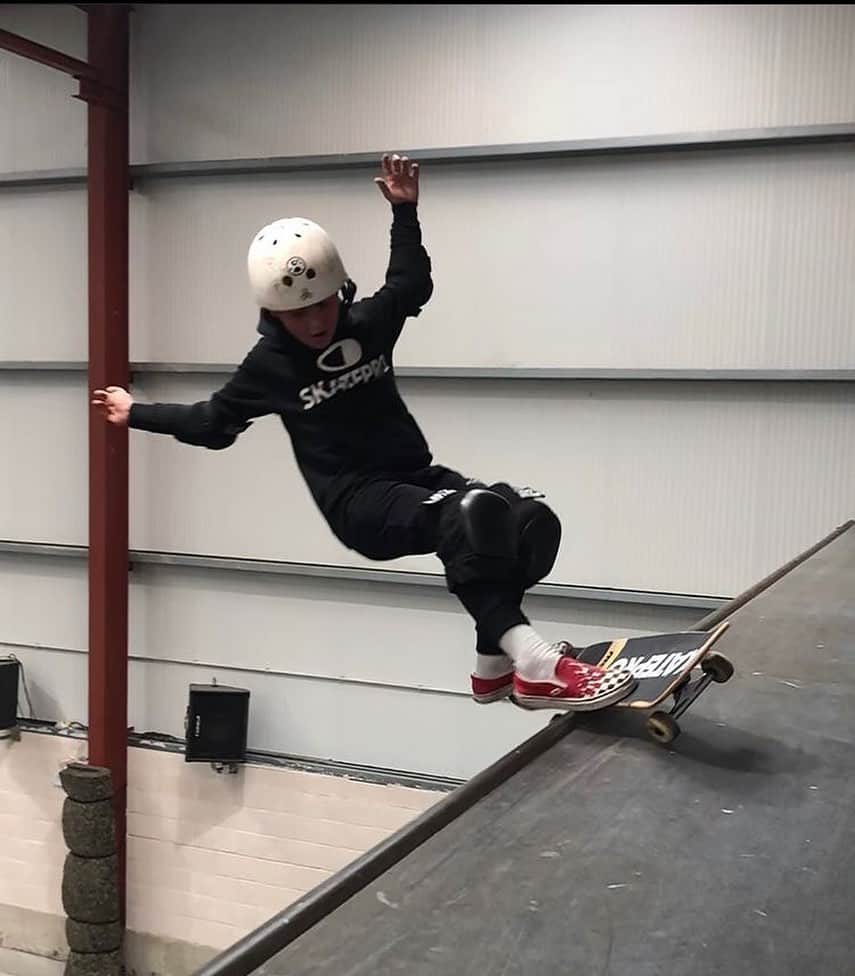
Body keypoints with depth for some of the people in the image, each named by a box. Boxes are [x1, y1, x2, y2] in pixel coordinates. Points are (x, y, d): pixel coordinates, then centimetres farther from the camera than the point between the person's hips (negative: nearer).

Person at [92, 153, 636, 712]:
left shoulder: (368, 322, 7)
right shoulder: (269, 365, 0)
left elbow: (412, 283, 23)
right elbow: (214, 422, 13)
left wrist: (405, 212, 15)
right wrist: (137, 414, 15)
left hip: (415, 475, 6)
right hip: (356, 500, -6)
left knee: (529, 517, -19)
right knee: (470, 515, -36)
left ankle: (493, 662, -9)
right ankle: (534, 665, -41)